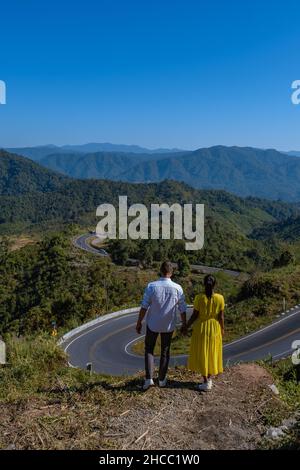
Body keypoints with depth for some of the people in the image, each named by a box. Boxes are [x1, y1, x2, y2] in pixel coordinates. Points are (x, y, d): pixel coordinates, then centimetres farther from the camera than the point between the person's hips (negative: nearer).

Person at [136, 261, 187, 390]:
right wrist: (184, 324, 9)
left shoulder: (151, 286, -16)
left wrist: (139, 322, -1)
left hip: (153, 324, -1)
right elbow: (182, 309, -6)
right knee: (165, 351, 18)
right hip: (168, 326, 1)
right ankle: (162, 380, 28)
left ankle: (149, 378, 6)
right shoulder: (177, 288, -13)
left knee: (149, 350, 17)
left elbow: (144, 307, -13)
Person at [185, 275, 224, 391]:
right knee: (212, 353, 17)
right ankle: (209, 378, 29)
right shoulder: (220, 298, -11)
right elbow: (221, 316, -6)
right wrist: (222, 329, 10)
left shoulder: (199, 298, -16)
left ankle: (206, 382, 11)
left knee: (201, 354, 9)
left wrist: (186, 327, 2)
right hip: (214, 329, 2)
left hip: (201, 328, -2)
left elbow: (194, 315, -12)